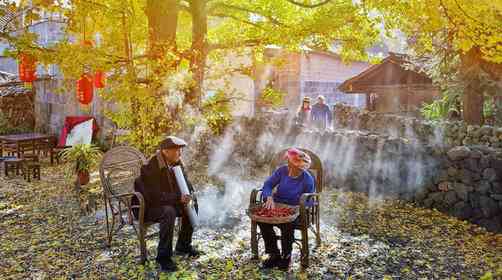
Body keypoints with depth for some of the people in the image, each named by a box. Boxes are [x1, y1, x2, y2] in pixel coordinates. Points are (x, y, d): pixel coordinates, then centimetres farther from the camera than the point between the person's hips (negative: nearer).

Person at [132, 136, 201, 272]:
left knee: (192, 205, -2)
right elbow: (155, 196, -32)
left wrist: (189, 195, -12)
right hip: (146, 206, -8)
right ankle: (163, 256, -20)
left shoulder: (176, 163, -3)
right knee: (169, 212, -34)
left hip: (165, 201, 8)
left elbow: (185, 182, 9)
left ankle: (183, 245, 13)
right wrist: (178, 198, -35)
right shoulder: (152, 167, -27)